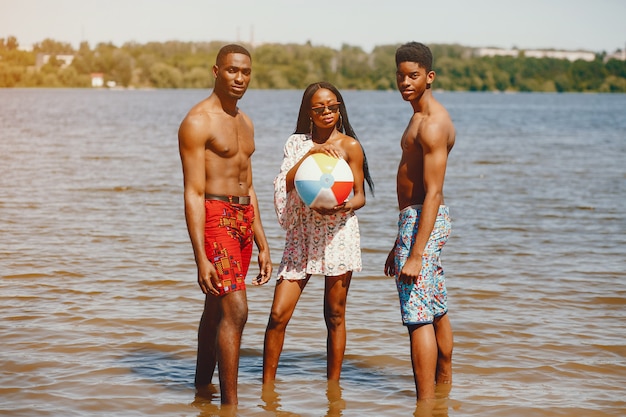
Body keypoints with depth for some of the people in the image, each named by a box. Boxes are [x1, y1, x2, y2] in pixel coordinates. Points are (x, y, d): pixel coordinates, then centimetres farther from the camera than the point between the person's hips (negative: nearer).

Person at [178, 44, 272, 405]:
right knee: (236, 310, -16)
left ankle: (202, 386, 27)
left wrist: (262, 244, 19)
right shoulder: (198, 121, -11)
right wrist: (201, 258, -21)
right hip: (214, 218, -8)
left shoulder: (244, 122, 16)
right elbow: (193, 193, -15)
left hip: (243, 221, 8)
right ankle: (230, 403, -14)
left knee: (216, 310, 16)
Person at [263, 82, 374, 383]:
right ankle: (267, 386, 5)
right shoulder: (298, 143, 10)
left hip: (337, 234, -2)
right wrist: (311, 152, -16)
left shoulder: (349, 146, 0)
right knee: (278, 315, -5)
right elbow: (286, 183, -4)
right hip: (302, 234, 3)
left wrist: (344, 206, -22)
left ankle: (333, 388, 14)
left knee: (334, 316, 3)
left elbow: (360, 196, -1)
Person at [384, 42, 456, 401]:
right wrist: (399, 244, 23)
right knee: (437, 313, 19)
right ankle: (444, 386, 31)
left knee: (419, 318, -10)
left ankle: (426, 403, -8)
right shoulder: (424, 116, 16)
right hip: (421, 219, 11)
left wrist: (415, 254, -26)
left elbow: (433, 193, -23)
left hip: (423, 221, -11)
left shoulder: (432, 124, -16)